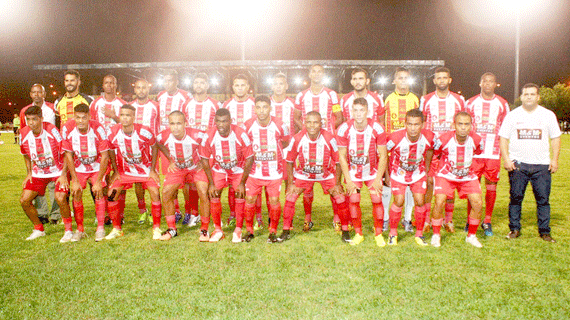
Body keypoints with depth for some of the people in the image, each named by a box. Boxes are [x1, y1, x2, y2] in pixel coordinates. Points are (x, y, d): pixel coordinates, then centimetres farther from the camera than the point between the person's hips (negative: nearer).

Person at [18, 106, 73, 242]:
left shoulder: (52, 130, -20)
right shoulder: (24, 134, -5)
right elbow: (26, 155, 14)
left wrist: (63, 175, -16)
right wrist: (29, 174, 7)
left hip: (58, 171, -5)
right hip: (38, 173, 5)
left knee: (60, 198, -24)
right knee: (24, 200, -3)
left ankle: (68, 230, -4)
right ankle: (38, 229, 20)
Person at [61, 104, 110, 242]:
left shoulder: (98, 129, -26)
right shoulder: (67, 129, -20)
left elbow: (105, 156, -19)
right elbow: (68, 155, -10)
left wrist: (98, 181, -19)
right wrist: (74, 180, -12)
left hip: (97, 166, -2)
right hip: (78, 167, 2)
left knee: (99, 192, -16)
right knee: (76, 194, -8)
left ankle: (100, 228, -5)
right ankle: (80, 230, 5)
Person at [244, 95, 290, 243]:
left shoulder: (280, 126, -9)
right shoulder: (248, 125, -6)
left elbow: (285, 142, 10)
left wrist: (273, 151, 6)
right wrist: (252, 154, 3)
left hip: (274, 171, -1)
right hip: (255, 170, 1)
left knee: (274, 200, -2)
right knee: (250, 199, -1)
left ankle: (273, 231, 18)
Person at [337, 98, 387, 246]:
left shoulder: (377, 129, -18)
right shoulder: (344, 129, -17)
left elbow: (382, 156, -9)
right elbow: (342, 157, -8)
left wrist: (378, 179, -11)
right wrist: (348, 180, -10)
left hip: (372, 171, 0)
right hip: (353, 171, 0)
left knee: (377, 199, -7)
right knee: (353, 200, -5)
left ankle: (378, 234, 10)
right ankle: (358, 234, 12)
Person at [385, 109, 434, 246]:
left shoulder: (429, 137, -20)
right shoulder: (395, 137, -30)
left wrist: (426, 170, 12)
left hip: (418, 173, 2)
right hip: (398, 173, -2)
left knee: (420, 202, -6)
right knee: (399, 202, -10)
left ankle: (419, 234, 15)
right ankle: (393, 233, 11)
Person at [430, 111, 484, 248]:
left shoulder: (476, 140, -15)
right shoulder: (443, 139, -23)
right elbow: (432, 154, -4)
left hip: (468, 176, 3)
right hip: (446, 175, -2)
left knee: (478, 203, -9)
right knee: (439, 202, -19)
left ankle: (471, 236, 12)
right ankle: (436, 235, 3)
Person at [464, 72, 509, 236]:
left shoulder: (502, 104, 8)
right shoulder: (471, 103, 7)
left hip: (494, 153, 1)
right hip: (474, 152, 0)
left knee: (491, 186, 2)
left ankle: (487, 221, 15)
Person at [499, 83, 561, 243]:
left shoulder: (548, 115, 9)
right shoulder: (512, 115, 6)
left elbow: (555, 138, 11)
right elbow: (503, 138, 5)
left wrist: (555, 159, 1)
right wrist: (506, 159, -6)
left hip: (542, 165, 1)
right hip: (517, 164, 0)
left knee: (543, 199, 1)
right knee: (515, 198, 3)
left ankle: (544, 231, 12)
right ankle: (514, 229, 14)